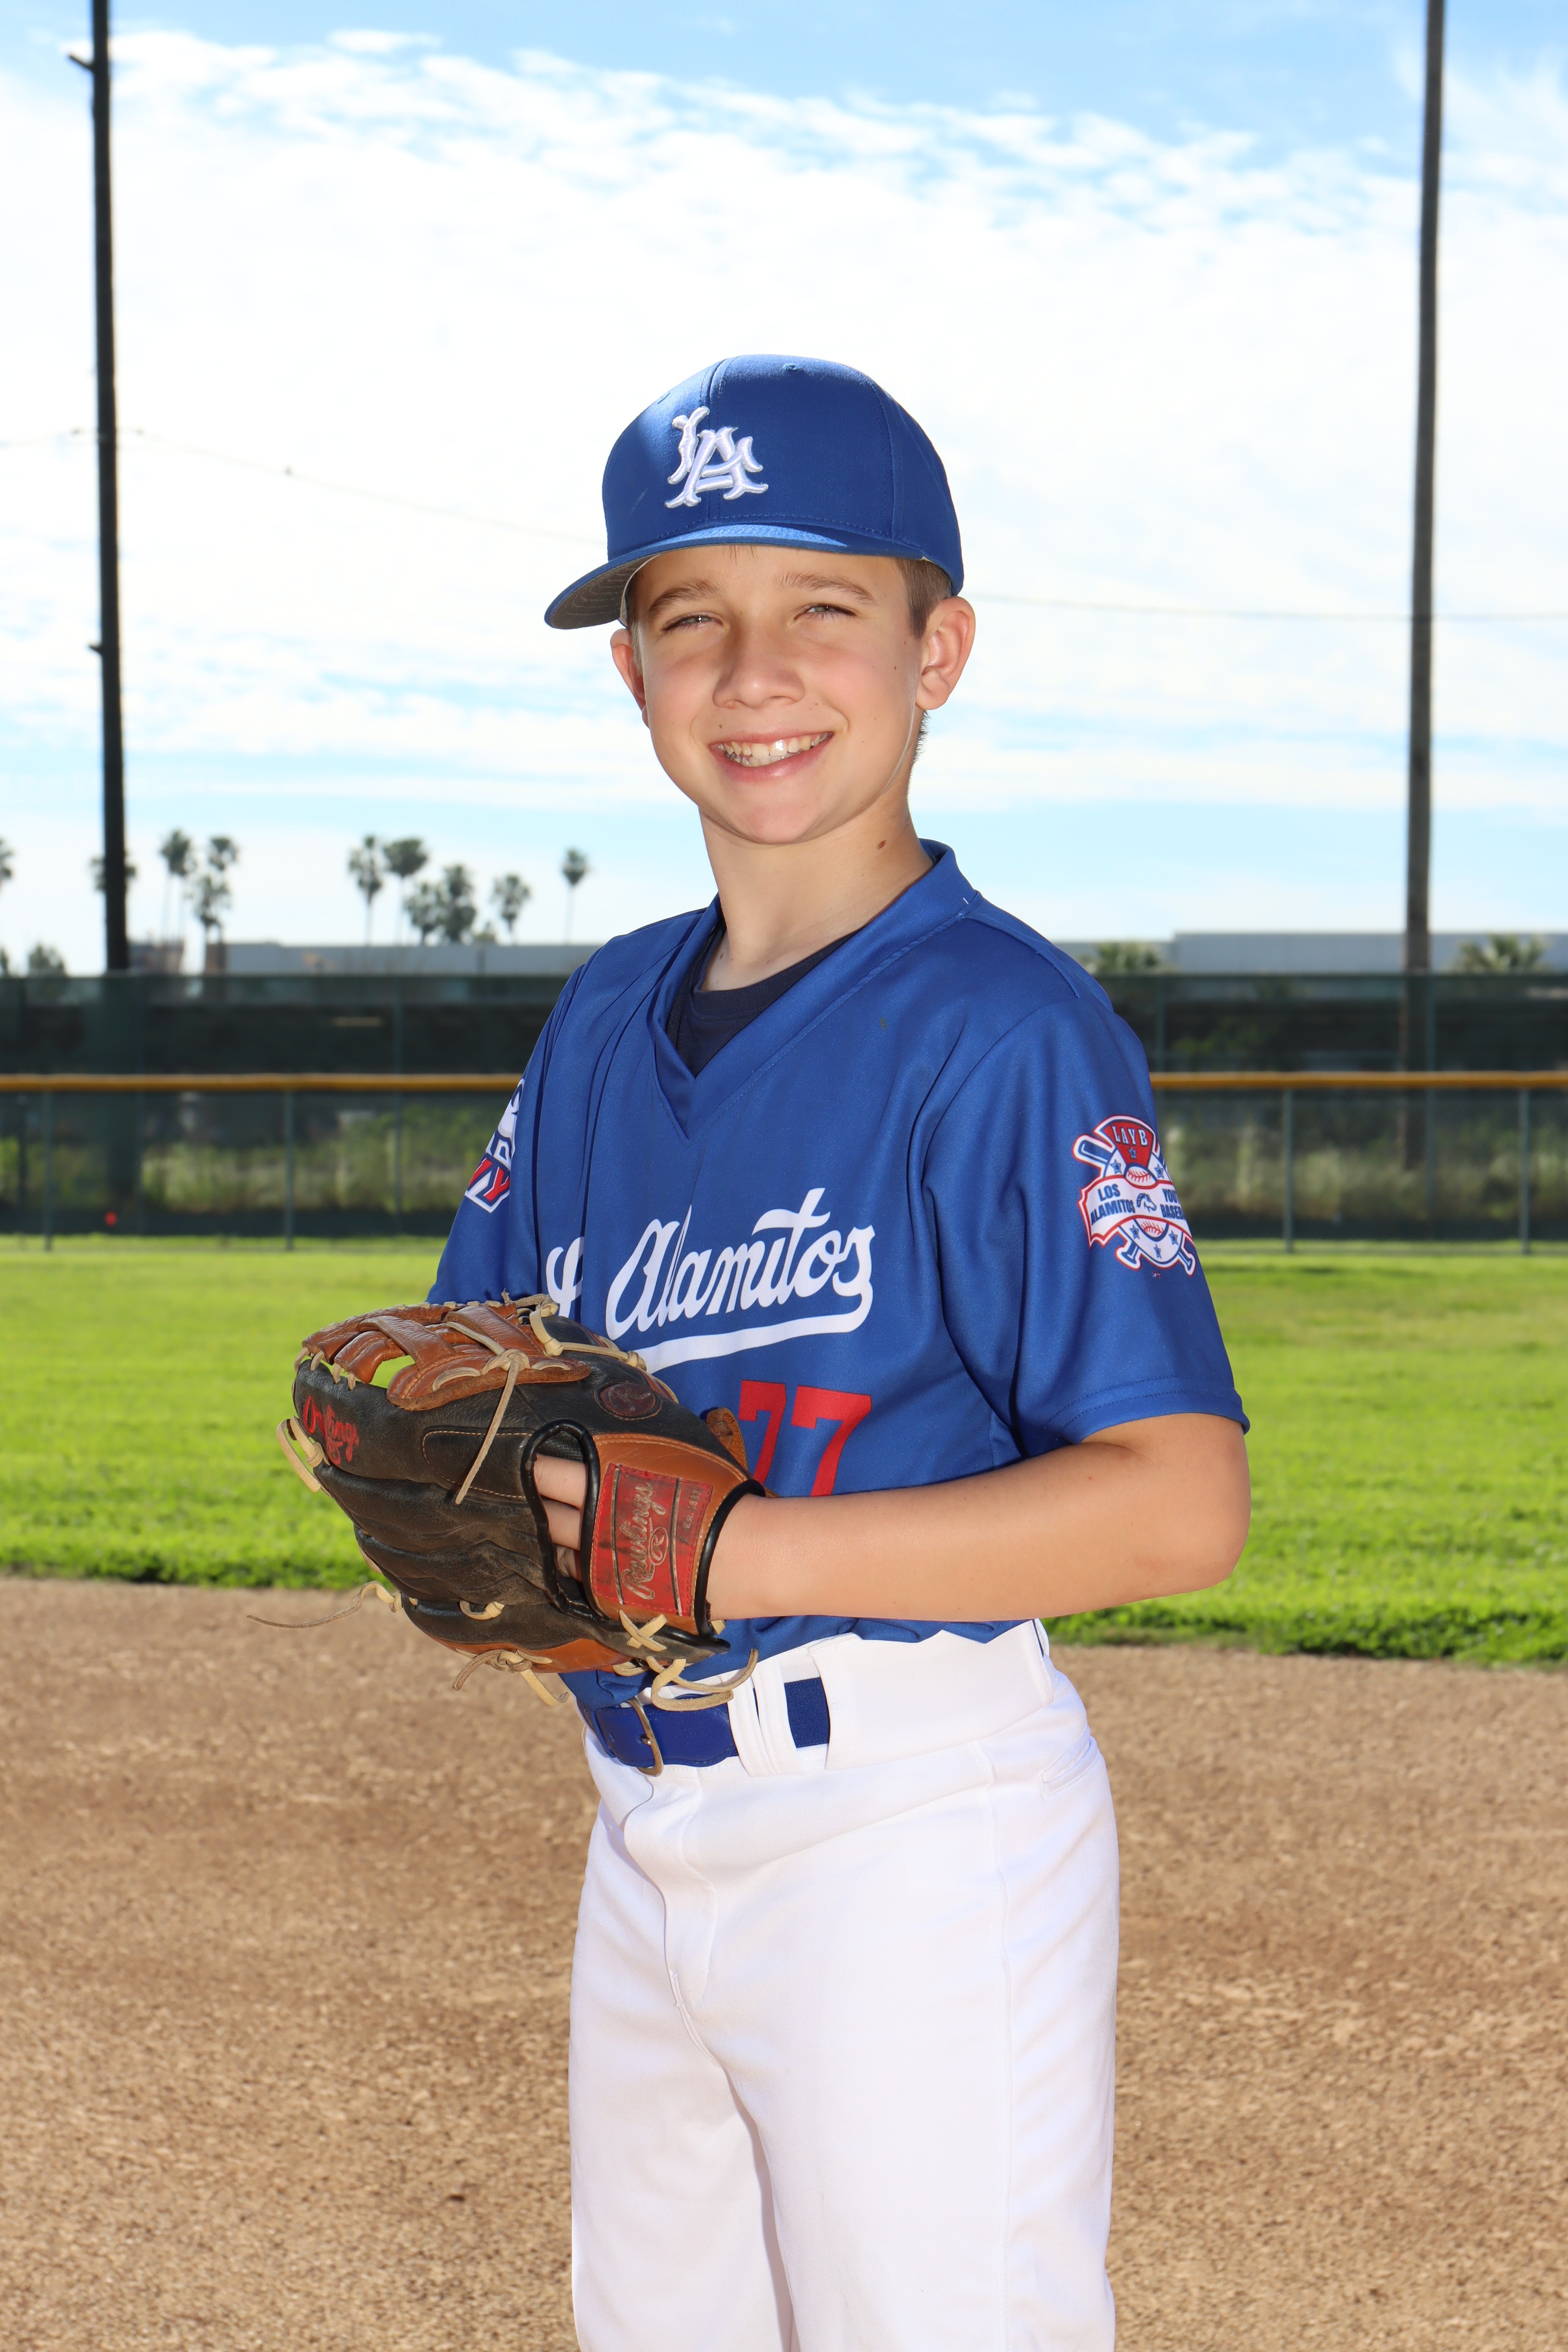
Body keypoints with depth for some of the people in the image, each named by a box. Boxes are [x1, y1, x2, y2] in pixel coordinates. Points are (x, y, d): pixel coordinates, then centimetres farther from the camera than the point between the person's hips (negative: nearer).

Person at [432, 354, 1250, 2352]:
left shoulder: (1002, 1024, -13)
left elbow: (1180, 1506, -20)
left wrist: (732, 1552, -23)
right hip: (643, 1823, 7)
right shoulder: (607, 1015, 10)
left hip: (916, 1828, -7)